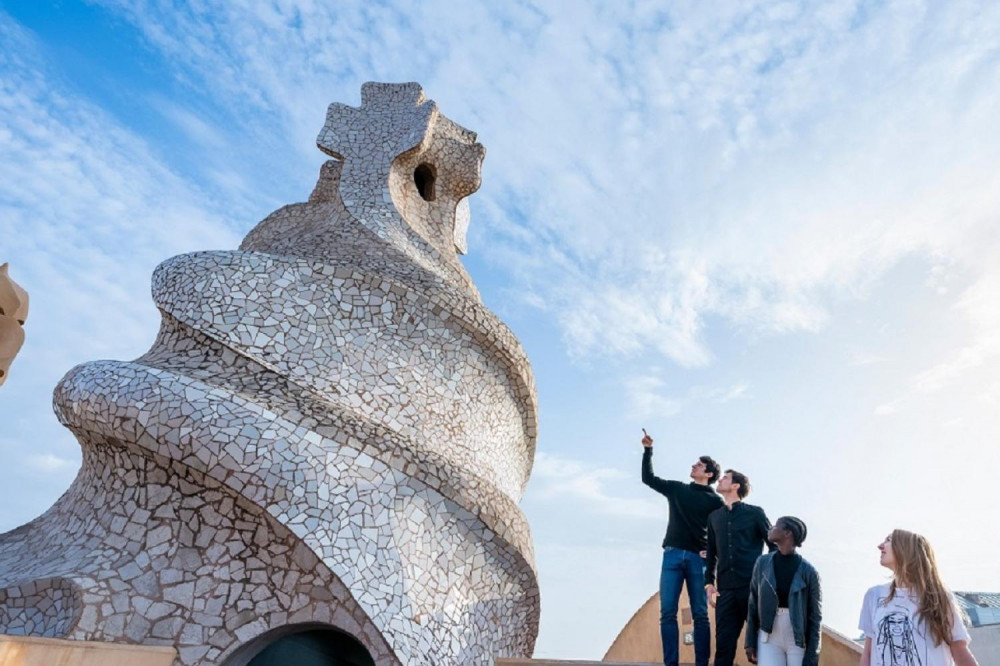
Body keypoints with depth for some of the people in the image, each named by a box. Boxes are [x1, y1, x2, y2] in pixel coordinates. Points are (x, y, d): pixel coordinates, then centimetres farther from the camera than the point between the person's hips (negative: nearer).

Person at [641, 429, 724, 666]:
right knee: (667, 613, -5)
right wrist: (648, 450, 13)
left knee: (700, 615, -1)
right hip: (673, 555, 2)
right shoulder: (677, 489, 15)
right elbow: (648, 478, 19)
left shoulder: (715, 501, 7)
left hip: (698, 559, -2)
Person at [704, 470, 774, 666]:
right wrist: (709, 581, 8)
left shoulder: (755, 513, 3)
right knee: (723, 642, 2)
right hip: (726, 589, 3)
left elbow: (774, 545, 4)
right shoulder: (715, 516, 14)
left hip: (753, 586, -3)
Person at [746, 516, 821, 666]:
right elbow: (753, 605, 4)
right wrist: (750, 642, 3)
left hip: (798, 641, -2)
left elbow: (815, 616, -5)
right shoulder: (762, 563, -2)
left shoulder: (807, 571, -10)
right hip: (769, 638, 2)